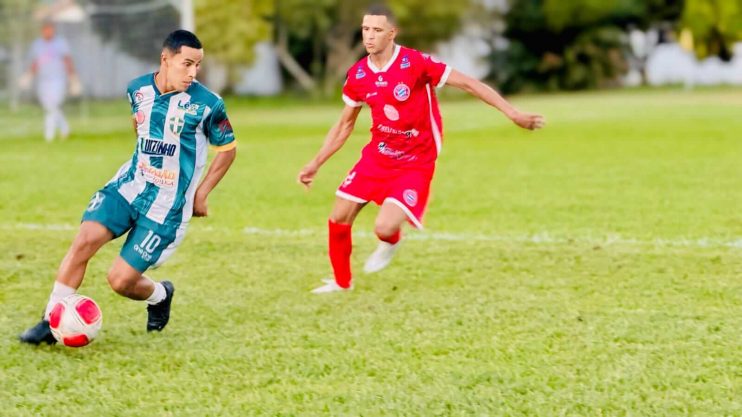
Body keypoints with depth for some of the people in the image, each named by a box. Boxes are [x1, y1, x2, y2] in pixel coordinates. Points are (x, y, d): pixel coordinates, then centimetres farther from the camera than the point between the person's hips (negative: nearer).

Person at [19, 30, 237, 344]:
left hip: (166, 206, -4)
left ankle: (160, 295, 29)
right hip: (129, 185, 4)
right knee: (85, 239, -19)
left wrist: (200, 194, -3)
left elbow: (227, 148, 0)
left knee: (120, 280, -7)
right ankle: (51, 322, -8)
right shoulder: (138, 89, -1)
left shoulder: (206, 105, -15)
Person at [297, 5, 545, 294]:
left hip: (414, 164, -5)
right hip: (376, 156, 5)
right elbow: (345, 124, 13)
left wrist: (513, 114, -18)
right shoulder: (358, 75, -3)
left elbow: (468, 84, -14)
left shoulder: (416, 63, -19)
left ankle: (391, 241, 19)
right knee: (338, 220, 1)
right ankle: (342, 282, 28)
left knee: (384, 227, -22)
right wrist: (316, 163, 12)